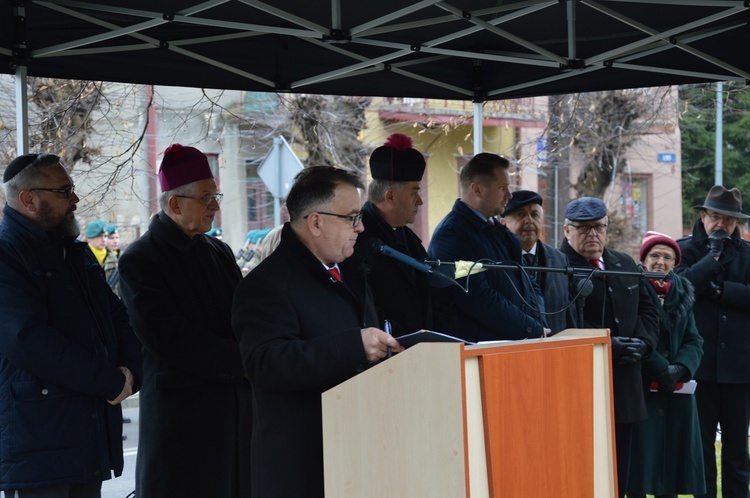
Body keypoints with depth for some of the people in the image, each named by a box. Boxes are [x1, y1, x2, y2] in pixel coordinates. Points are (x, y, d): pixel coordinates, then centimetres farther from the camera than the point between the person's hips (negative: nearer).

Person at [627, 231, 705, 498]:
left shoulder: (682, 293, 12)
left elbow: (694, 341, 8)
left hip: (677, 391, 5)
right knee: (641, 460, -5)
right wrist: (661, 369, -16)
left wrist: (681, 368, -10)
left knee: (672, 459, 8)